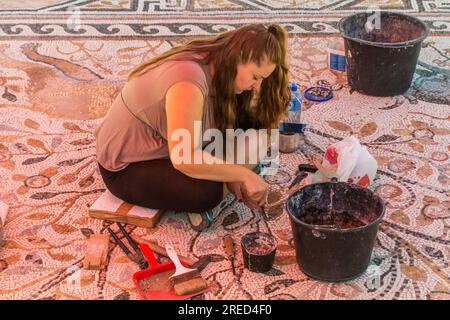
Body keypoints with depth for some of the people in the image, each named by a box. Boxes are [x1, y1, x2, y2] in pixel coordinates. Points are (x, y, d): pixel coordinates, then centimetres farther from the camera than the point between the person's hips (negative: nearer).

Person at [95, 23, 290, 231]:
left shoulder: (216, 69, -5)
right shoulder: (189, 81, -33)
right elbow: (184, 158, -36)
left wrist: (232, 177, -19)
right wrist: (244, 175, -29)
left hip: (161, 148, 9)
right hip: (126, 168, -9)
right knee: (207, 192, -32)